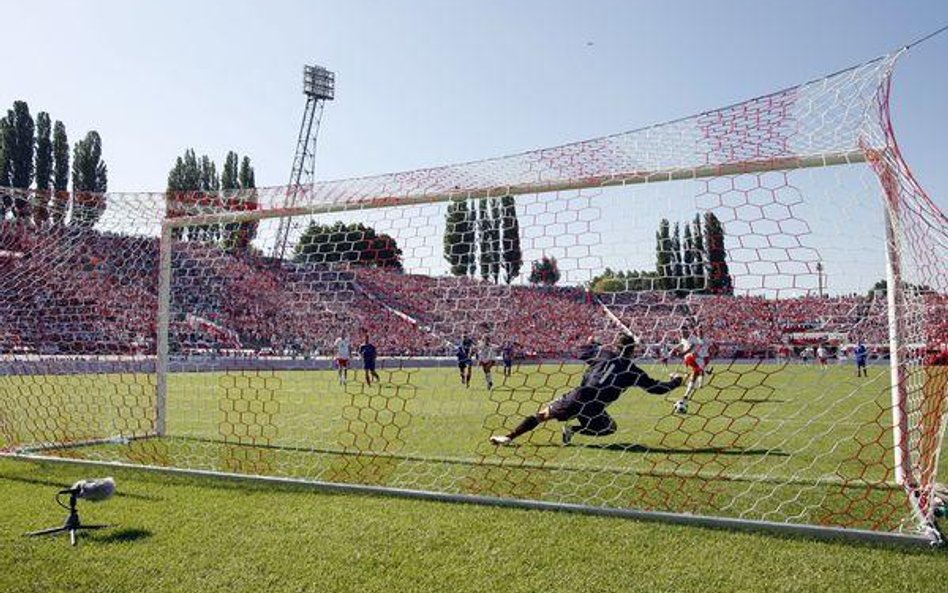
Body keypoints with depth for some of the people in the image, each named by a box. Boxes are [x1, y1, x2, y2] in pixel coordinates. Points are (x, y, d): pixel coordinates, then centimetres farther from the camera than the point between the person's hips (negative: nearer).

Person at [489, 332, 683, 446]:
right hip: (595, 410, -1)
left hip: (577, 398, 1)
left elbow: (581, 352, 26)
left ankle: (509, 436, -1)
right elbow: (657, 388, 20)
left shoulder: (604, 354, 13)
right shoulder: (633, 371, 12)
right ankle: (573, 430, 3)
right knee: (610, 428, 27)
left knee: (543, 414, 14)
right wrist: (676, 381, 37)